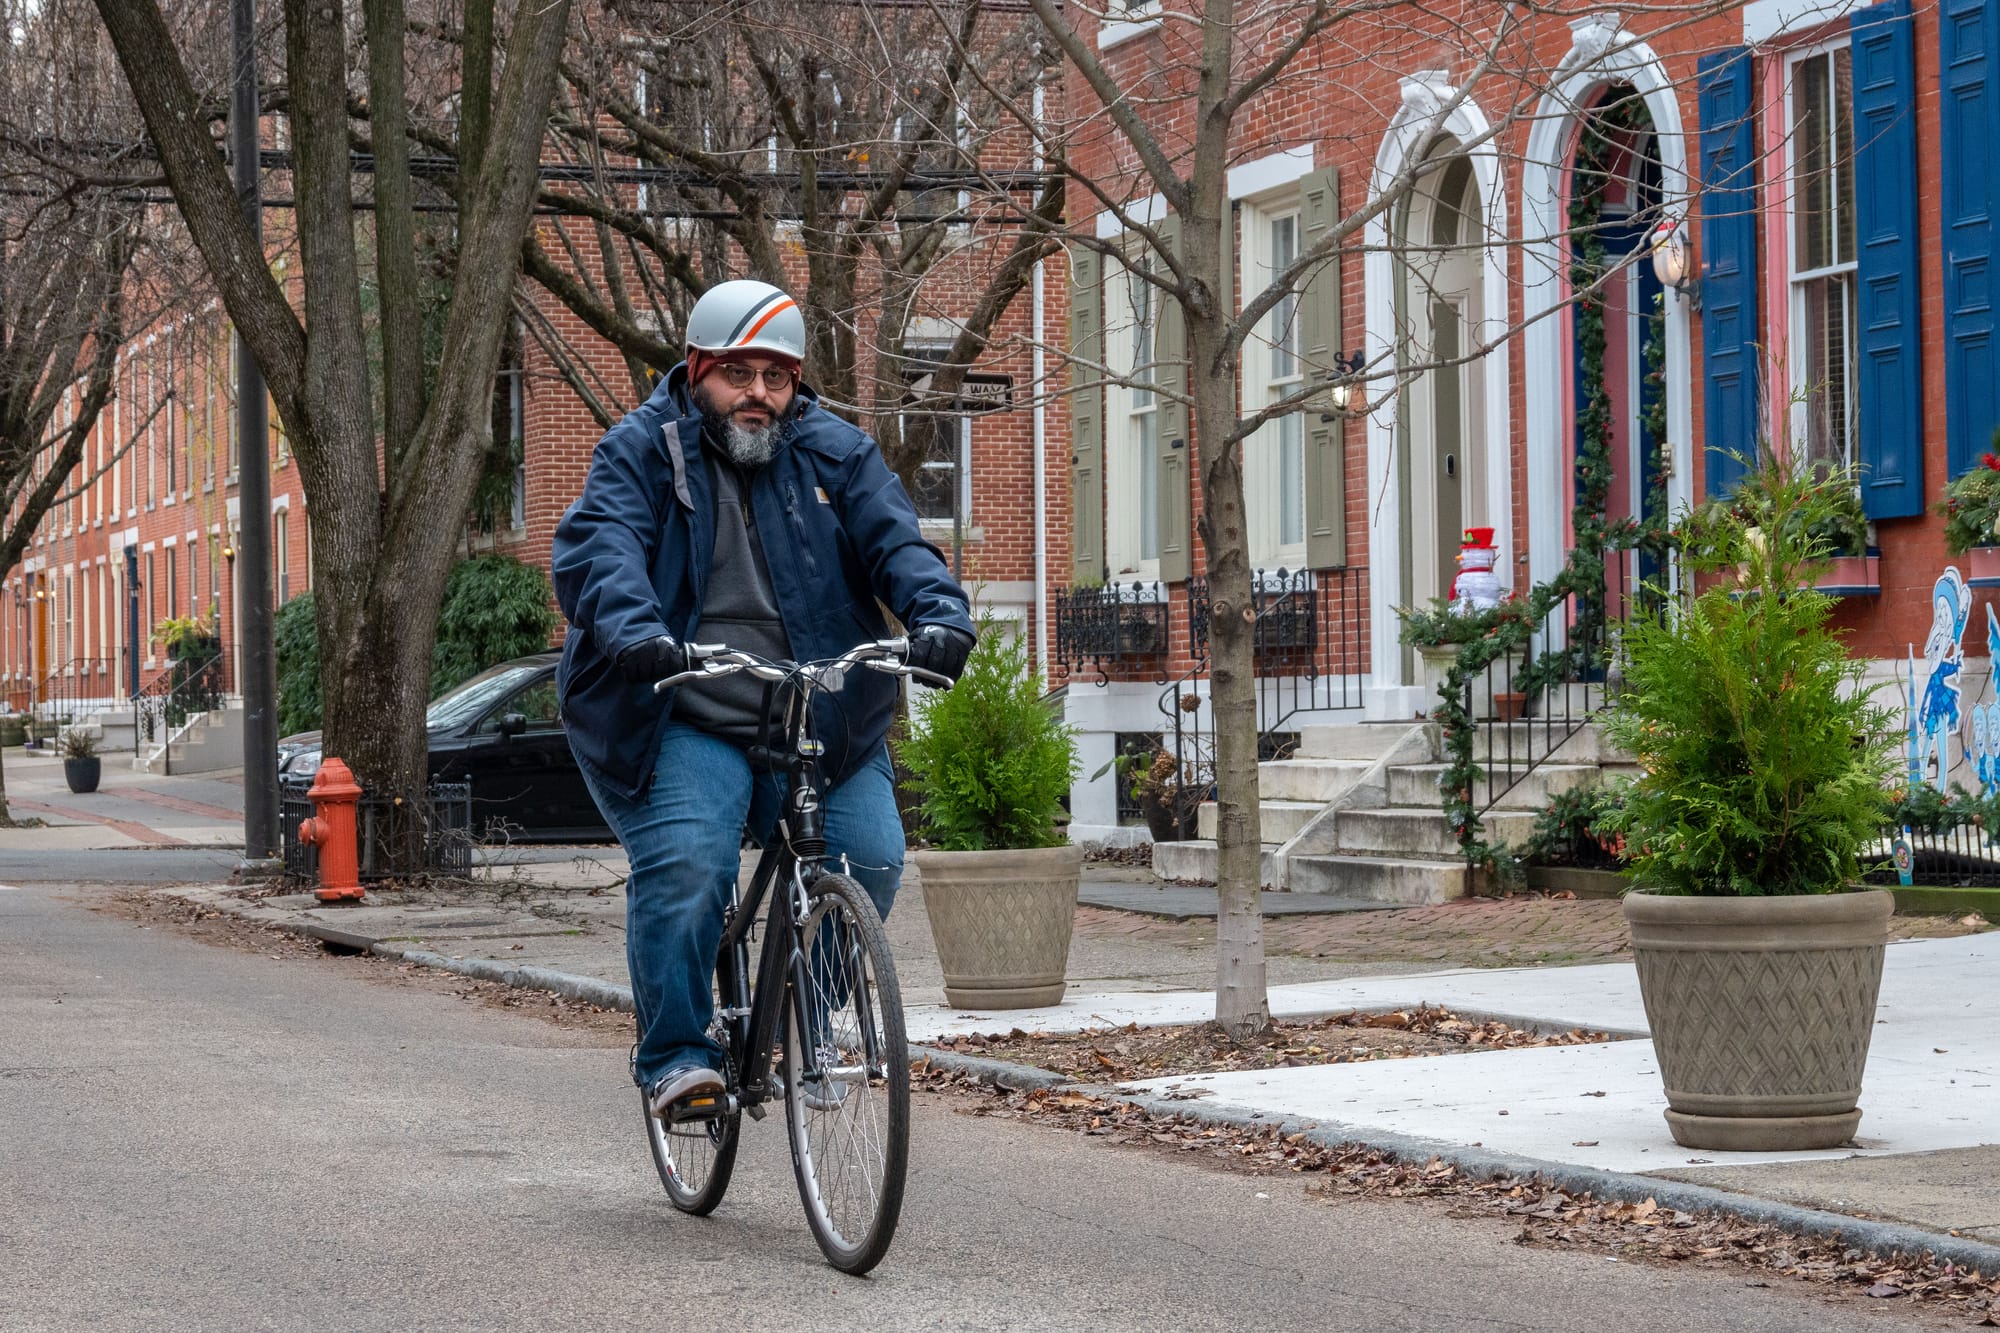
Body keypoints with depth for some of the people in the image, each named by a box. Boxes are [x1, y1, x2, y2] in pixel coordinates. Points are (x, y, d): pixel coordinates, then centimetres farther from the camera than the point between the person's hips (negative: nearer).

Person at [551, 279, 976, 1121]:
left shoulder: (837, 454, 11)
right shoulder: (640, 452, 3)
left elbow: (894, 542, -2)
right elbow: (599, 550, -13)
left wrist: (939, 614, -24)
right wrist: (633, 631, -35)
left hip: (822, 722, 3)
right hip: (685, 720, -3)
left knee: (868, 860, -13)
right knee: (685, 868, -22)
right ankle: (673, 1052, -5)